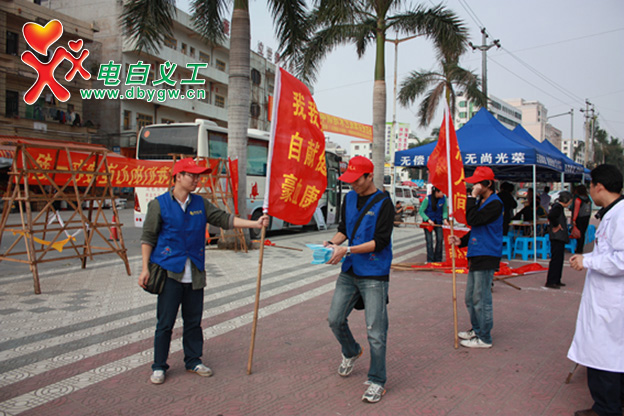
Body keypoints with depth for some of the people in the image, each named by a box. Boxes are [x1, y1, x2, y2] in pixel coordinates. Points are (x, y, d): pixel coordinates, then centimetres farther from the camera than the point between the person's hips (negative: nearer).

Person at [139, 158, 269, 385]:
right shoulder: (159, 204, -2)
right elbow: (148, 237, 0)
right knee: (165, 323, 1)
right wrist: (145, 268, -6)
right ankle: (159, 366, 15)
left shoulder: (200, 203, 10)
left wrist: (255, 223, -6)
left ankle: (193, 361, 25)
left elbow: (224, 219, 5)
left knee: (193, 321, 11)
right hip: (170, 272, -4)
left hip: (195, 273, 4)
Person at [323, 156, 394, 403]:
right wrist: (332, 243, -3)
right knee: (335, 320, 10)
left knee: (375, 331, -3)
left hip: (374, 276, -6)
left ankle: (377, 381, 13)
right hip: (349, 272, 7)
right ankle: (351, 352, 40)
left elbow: (380, 242, -15)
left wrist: (347, 250, -21)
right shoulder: (349, 198, 10)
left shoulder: (383, 203, -10)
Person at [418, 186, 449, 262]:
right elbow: (421, 211, -12)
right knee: (429, 240, -7)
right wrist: (428, 220, -21)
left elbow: (445, 210, 3)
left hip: (438, 221, 3)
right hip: (428, 222, -3)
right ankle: (430, 260, 0)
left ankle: (438, 260, 6)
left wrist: (445, 219, -15)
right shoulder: (427, 199, -18)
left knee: (440, 239, -5)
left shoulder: (444, 198, -8)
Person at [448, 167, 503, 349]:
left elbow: (473, 220, -23)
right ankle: (476, 330, 31)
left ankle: (484, 338, 7)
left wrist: (473, 197, -17)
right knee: (471, 298, 17)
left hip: (487, 257, -10)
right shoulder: (481, 202, 17)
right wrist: (461, 241, 8)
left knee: (481, 299, -3)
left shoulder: (495, 203, -13)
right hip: (476, 255, 10)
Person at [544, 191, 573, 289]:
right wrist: (556, 226, -21)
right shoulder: (558, 207, -16)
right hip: (557, 238, -10)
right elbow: (550, 216, -34)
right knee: (556, 259, -7)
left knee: (559, 259, 15)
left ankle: (556, 281, 22)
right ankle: (550, 282, -3)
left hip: (560, 238, 10)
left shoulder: (559, 207, 15)